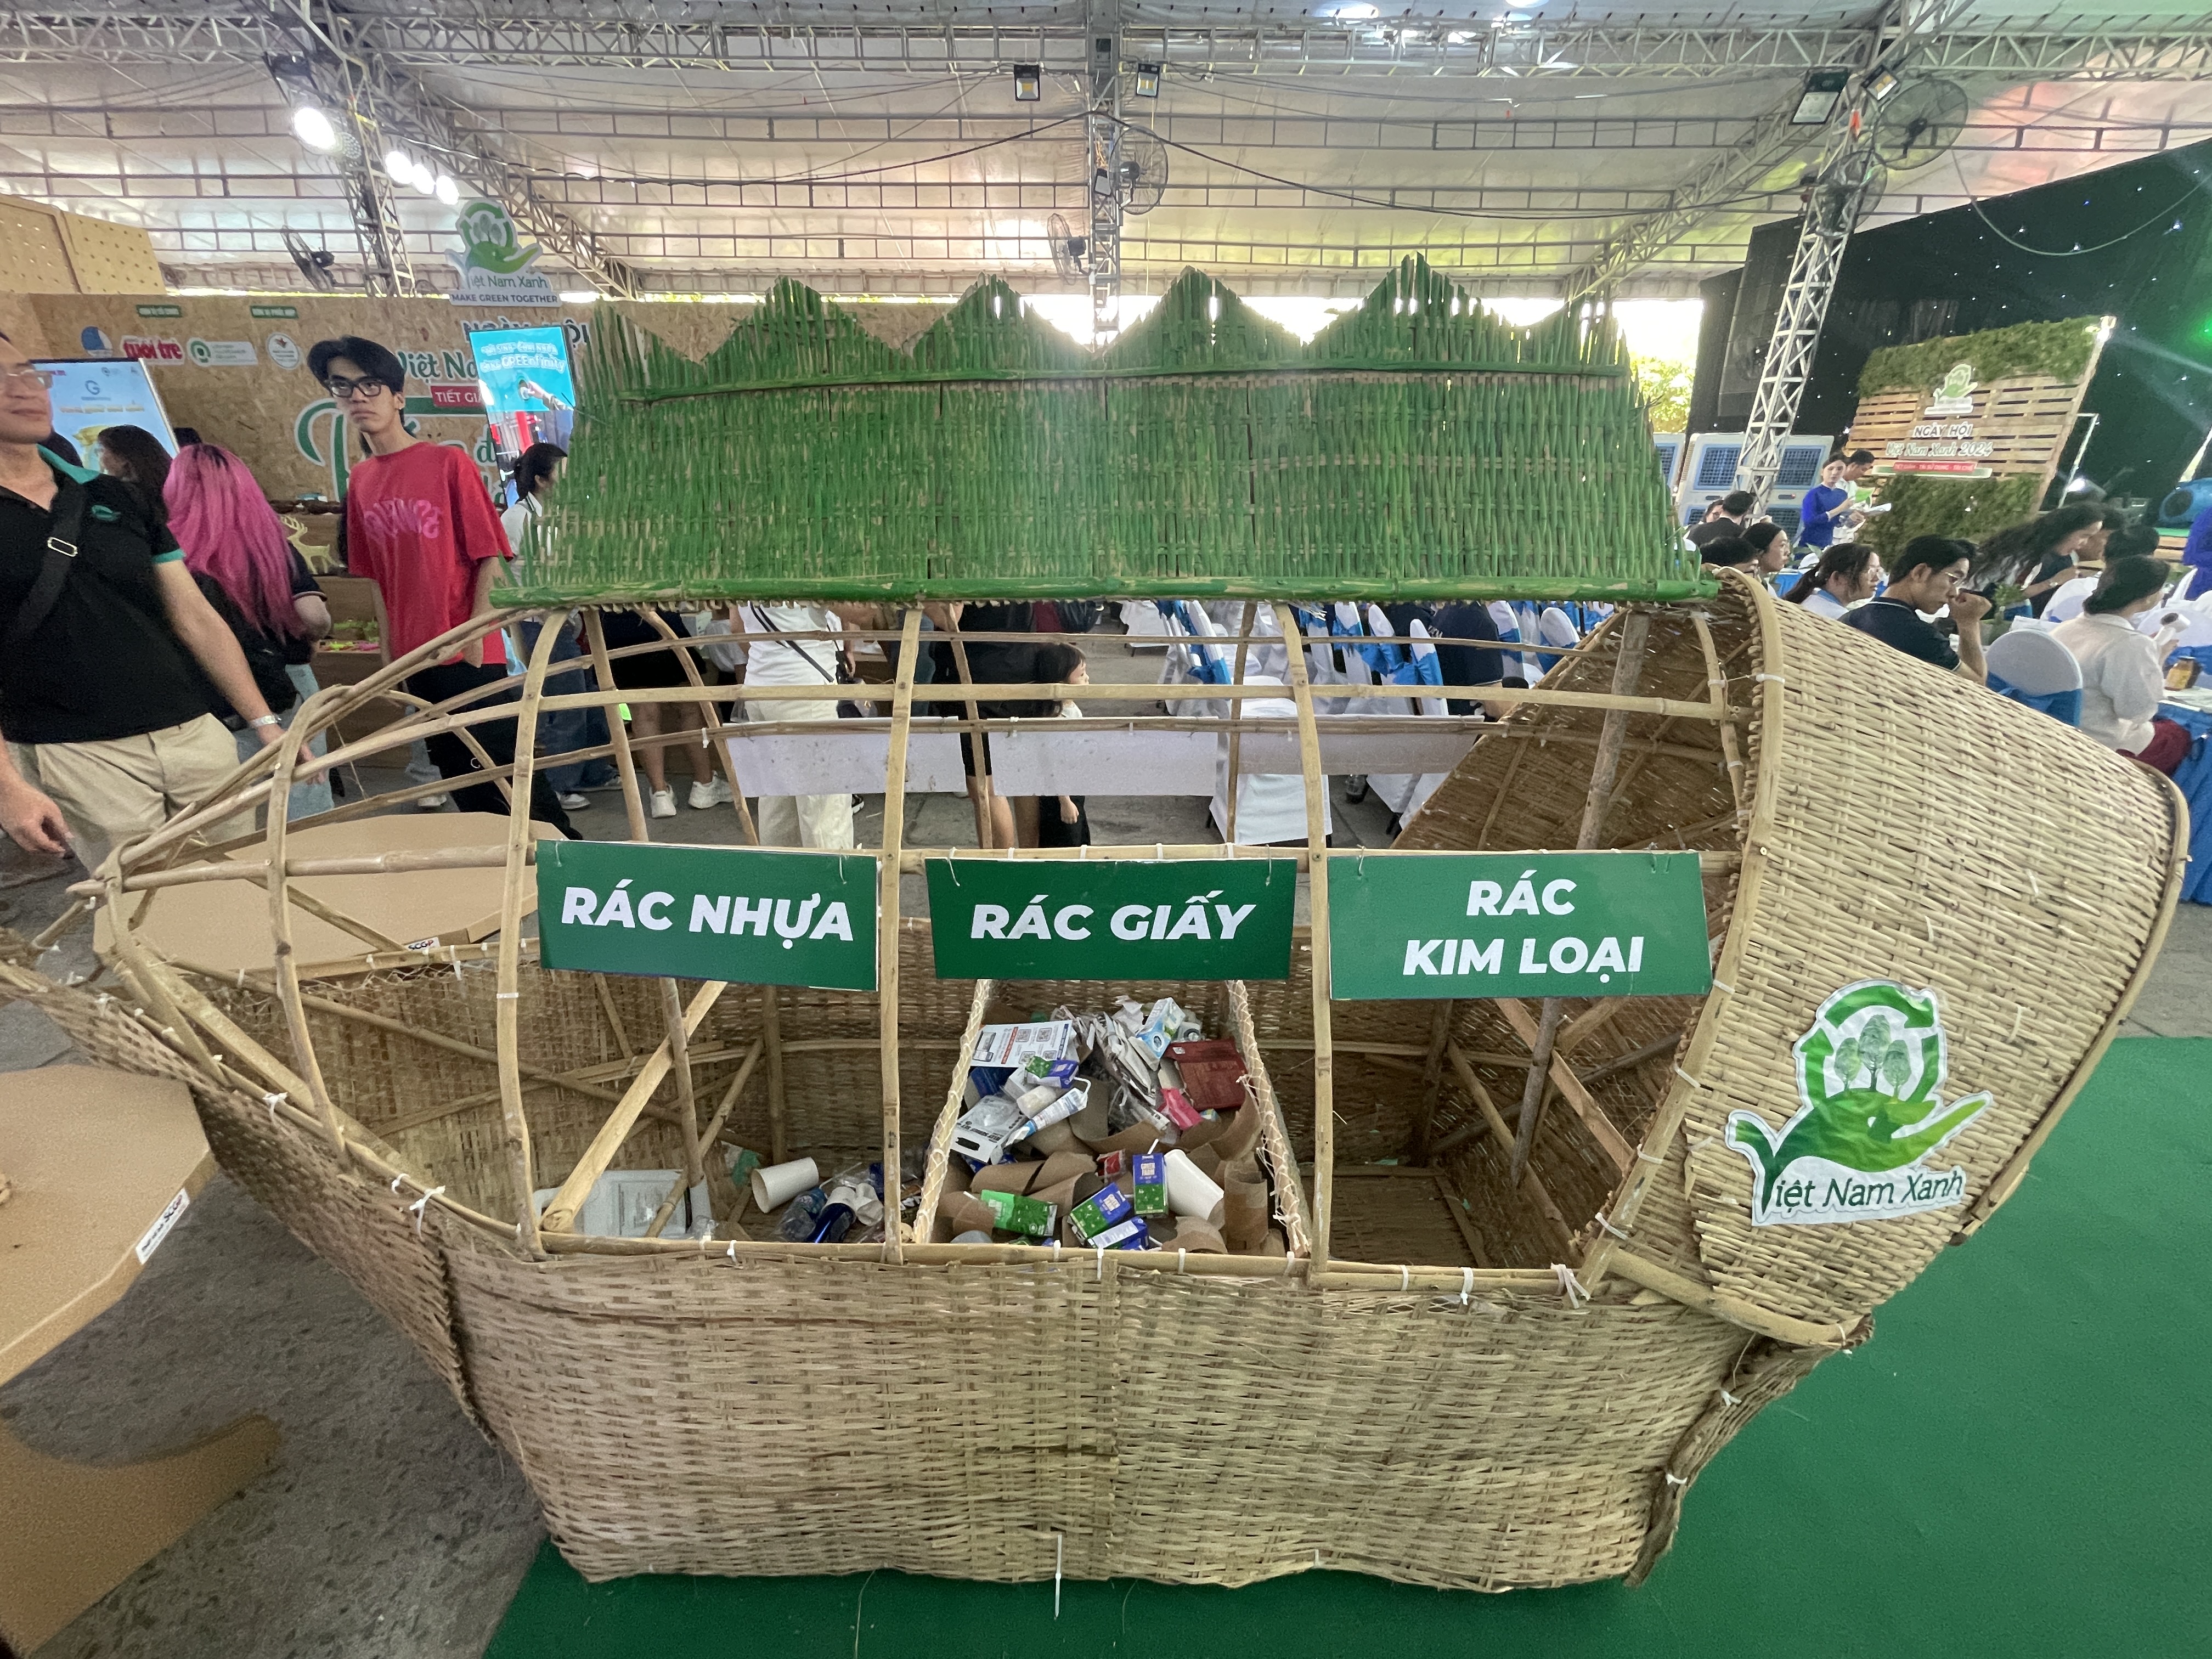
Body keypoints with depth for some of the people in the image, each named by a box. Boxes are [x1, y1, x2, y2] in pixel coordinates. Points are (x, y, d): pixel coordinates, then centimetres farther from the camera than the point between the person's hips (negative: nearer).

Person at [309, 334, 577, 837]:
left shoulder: (449, 462, -7)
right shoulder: (360, 481, 9)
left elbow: (489, 559, -9)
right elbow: (376, 577, 14)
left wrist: (474, 644, -13)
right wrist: (390, 654, 9)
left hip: (469, 656, -6)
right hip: (415, 659, 6)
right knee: (463, 783, 13)